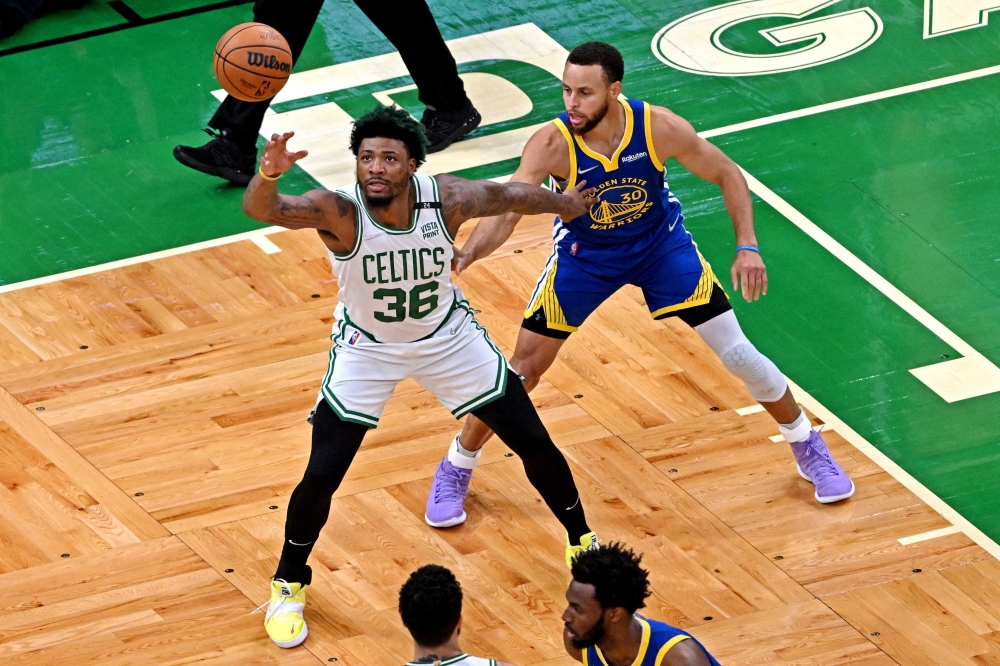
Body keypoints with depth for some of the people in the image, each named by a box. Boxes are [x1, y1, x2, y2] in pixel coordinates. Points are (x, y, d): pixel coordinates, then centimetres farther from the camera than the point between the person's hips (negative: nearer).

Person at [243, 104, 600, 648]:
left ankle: (582, 541, 35)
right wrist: (268, 174, -75)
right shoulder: (338, 211, -34)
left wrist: (564, 203, 15)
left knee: (534, 443, 7)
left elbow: (506, 196, -4)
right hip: (367, 348, -2)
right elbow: (260, 209, -52)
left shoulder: (447, 199, -27)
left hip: (448, 337, 2)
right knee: (321, 475, -7)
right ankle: (287, 585, 20)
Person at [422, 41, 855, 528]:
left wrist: (747, 247, -23)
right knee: (522, 370, -1)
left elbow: (728, 175, -13)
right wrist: (465, 254, -62)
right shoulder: (551, 145, -33)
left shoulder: (659, 128, -29)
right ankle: (454, 470, 20)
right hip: (584, 254, -1)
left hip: (660, 244, 1)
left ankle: (809, 449, 24)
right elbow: (506, 213, -42)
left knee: (737, 354, 1)